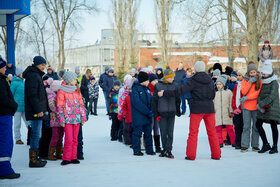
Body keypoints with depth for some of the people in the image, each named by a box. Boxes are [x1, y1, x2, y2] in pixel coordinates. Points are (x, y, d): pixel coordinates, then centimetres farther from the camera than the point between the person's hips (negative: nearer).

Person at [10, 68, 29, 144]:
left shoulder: (23, 81, 12)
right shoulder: (14, 83, -9)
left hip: (25, 107, 6)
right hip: (18, 107, -6)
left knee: (28, 122, 5)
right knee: (17, 124, 3)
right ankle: (18, 139, 11)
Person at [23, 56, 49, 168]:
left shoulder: (36, 75, 20)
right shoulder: (33, 76, -13)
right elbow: (32, 94, -21)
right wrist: (38, 110, -23)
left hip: (37, 111, 10)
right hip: (36, 111, -10)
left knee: (36, 134, 13)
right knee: (36, 134, -8)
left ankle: (34, 158, 20)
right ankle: (33, 160, -4)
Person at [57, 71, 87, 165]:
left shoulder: (77, 91, 14)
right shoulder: (62, 92, -2)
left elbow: (81, 104, 16)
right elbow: (59, 107, -4)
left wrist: (83, 117, 9)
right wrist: (61, 120, -9)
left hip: (77, 119, 5)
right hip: (68, 119, -5)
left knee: (75, 139, 6)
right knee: (69, 139, -9)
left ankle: (73, 157, 13)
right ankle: (66, 158, -2)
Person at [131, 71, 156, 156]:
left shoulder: (147, 89, 13)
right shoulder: (135, 89, -10)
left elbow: (150, 101, 14)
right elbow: (137, 103, -18)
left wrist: (151, 110, -5)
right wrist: (148, 112, -19)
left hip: (147, 116, 7)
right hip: (138, 116, -7)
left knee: (148, 132, 11)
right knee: (137, 132, -1)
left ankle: (149, 149, 19)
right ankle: (136, 150, 7)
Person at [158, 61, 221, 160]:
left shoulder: (194, 80, -8)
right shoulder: (209, 79, 6)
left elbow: (181, 91, -13)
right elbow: (213, 94, 13)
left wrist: (165, 93, -9)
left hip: (197, 108, -4)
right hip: (209, 108, 4)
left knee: (193, 132, 1)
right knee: (212, 131, 9)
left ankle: (191, 155, 0)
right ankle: (216, 154, 11)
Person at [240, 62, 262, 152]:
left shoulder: (260, 81, 3)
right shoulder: (245, 80, 6)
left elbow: (258, 93, -7)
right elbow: (244, 91, -6)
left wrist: (247, 98, -15)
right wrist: (250, 82, -12)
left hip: (256, 106, 0)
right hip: (246, 106, 0)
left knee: (256, 126, 4)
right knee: (246, 126, -2)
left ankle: (255, 145, 11)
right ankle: (244, 146, 0)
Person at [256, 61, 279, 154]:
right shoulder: (262, 81, 12)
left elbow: (272, 96, -16)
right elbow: (260, 94, 8)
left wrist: (261, 104, -18)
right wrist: (260, 105, -9)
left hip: (272, 107, -7)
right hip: (262, 108, 7)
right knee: (258, 124, 1)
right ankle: (266, 144, 11)